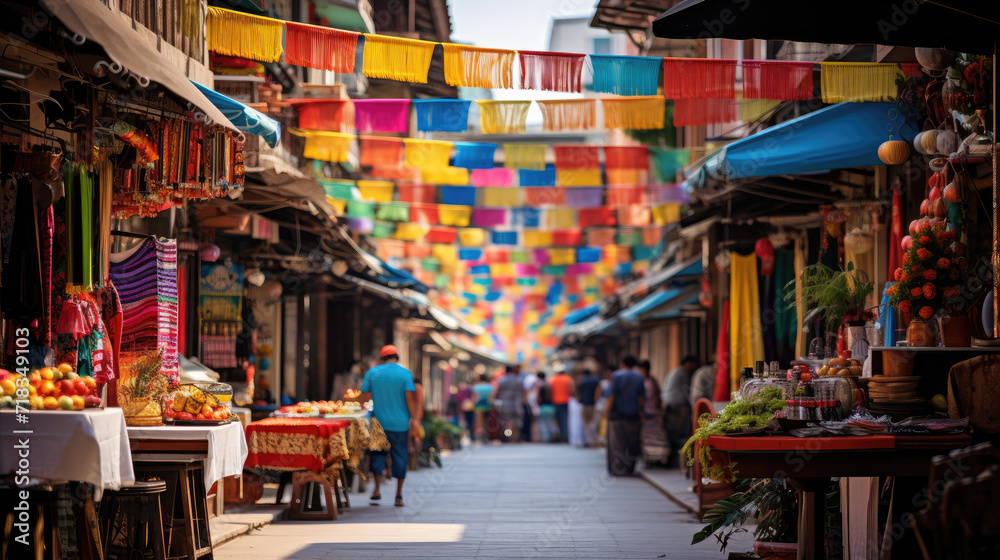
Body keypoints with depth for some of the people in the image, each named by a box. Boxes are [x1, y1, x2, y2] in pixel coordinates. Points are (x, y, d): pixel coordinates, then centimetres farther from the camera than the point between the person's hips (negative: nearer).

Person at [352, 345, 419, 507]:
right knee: (400, 457, 5)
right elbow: (410, 398, -8)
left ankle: (377, 490, 0)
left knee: (378, 454, 11)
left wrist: (351, 399, 23)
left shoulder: (372, 373, 3)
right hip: (400, 424, -1)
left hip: (379, 422, 1)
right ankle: (399, 496, 6)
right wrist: (414, 419, -4)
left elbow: (365, 397, 4)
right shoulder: (405, 373, -2)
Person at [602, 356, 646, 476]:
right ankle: (629, 469, 8)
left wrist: (607, 409, -3)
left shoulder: (616, 376, -6)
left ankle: (617, 469, -2)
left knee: (617, 441, 1)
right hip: (634, 415, 3)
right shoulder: (639, 377, 4)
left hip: (618, 413, -3)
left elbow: (612, 395, -10)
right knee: (632, 442, 8)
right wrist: (642, 413, 9)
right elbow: (642, 397, 3)